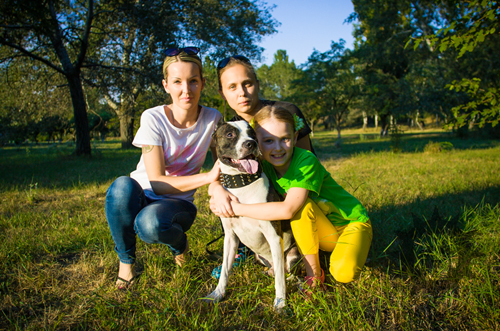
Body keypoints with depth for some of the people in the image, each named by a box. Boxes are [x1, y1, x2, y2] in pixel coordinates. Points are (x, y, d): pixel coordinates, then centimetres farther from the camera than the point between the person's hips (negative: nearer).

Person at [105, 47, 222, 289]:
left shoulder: (213, 119, -8)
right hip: (142, 196, 0)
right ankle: (126, 259, -9)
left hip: (178, 203, 0)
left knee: (150, 223, -36)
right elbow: (157, 182, -20)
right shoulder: (153, 119, -15)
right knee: (122, 185, -36)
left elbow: (223, 166, 0)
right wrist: (208, 176, -32)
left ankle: (179, 243, 1)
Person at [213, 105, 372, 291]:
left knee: (344, 273, -34)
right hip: (320, 232, 5)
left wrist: (238, 208, -32)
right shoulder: (263, 165, -10)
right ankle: (313, 274, -9)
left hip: (352, 223, -4)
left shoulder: (306, 160, -29)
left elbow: (287, 210, -39)